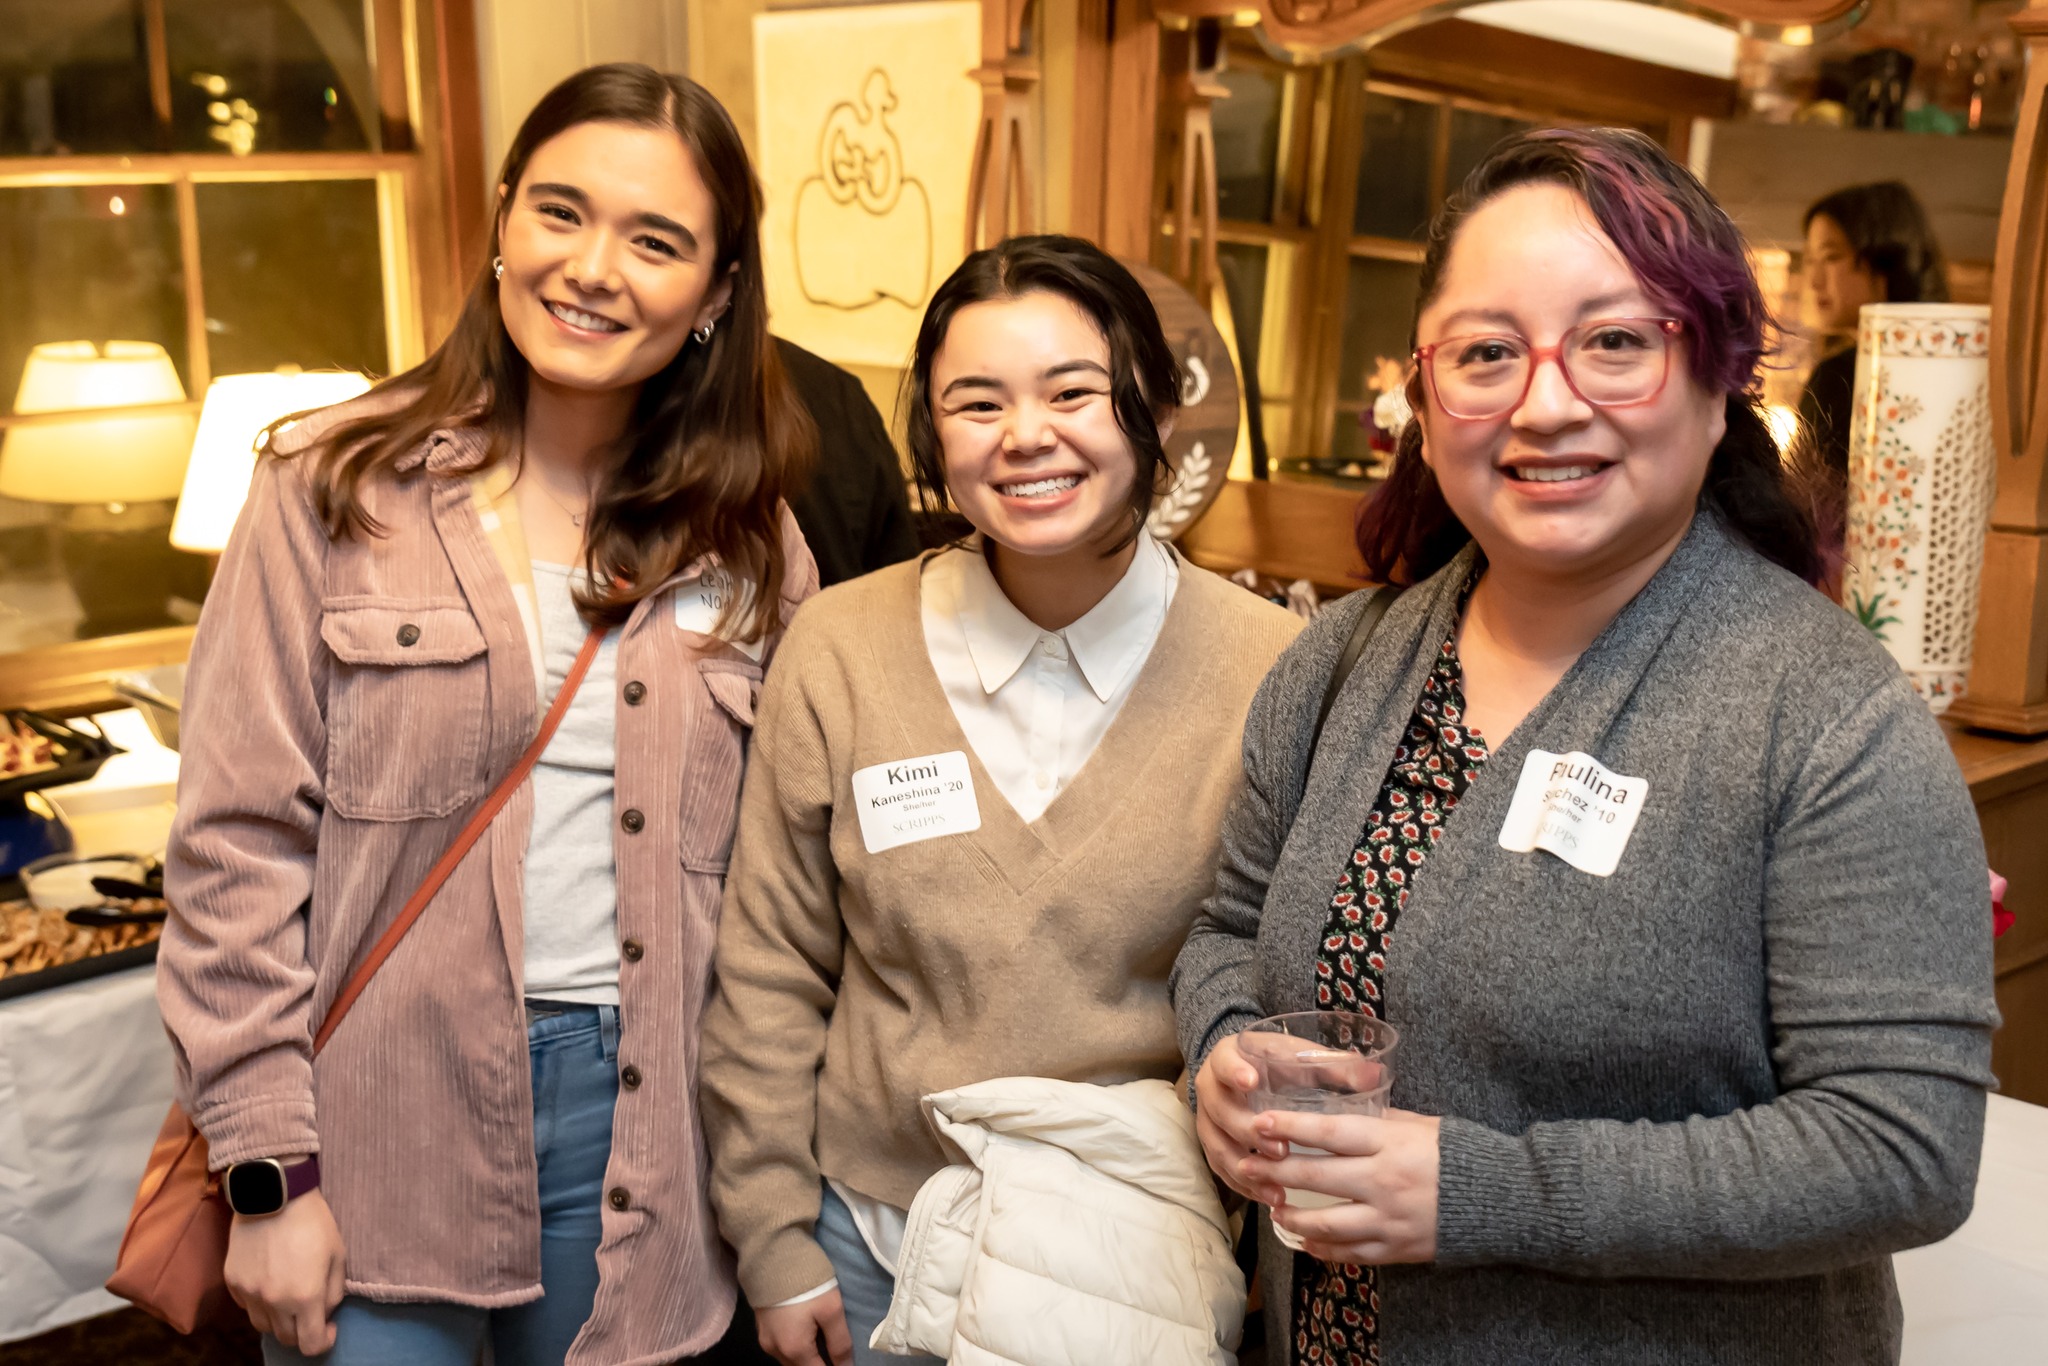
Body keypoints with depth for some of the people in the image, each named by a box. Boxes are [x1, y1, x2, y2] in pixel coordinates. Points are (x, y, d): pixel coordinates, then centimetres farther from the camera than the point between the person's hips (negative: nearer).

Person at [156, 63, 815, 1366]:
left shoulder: (749, 546, 2)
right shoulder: (338, 487, -5)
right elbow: (240, 845, -6)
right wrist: (269, 1171, -9)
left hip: (634, 1124, 2)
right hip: (379, 1126, -2)